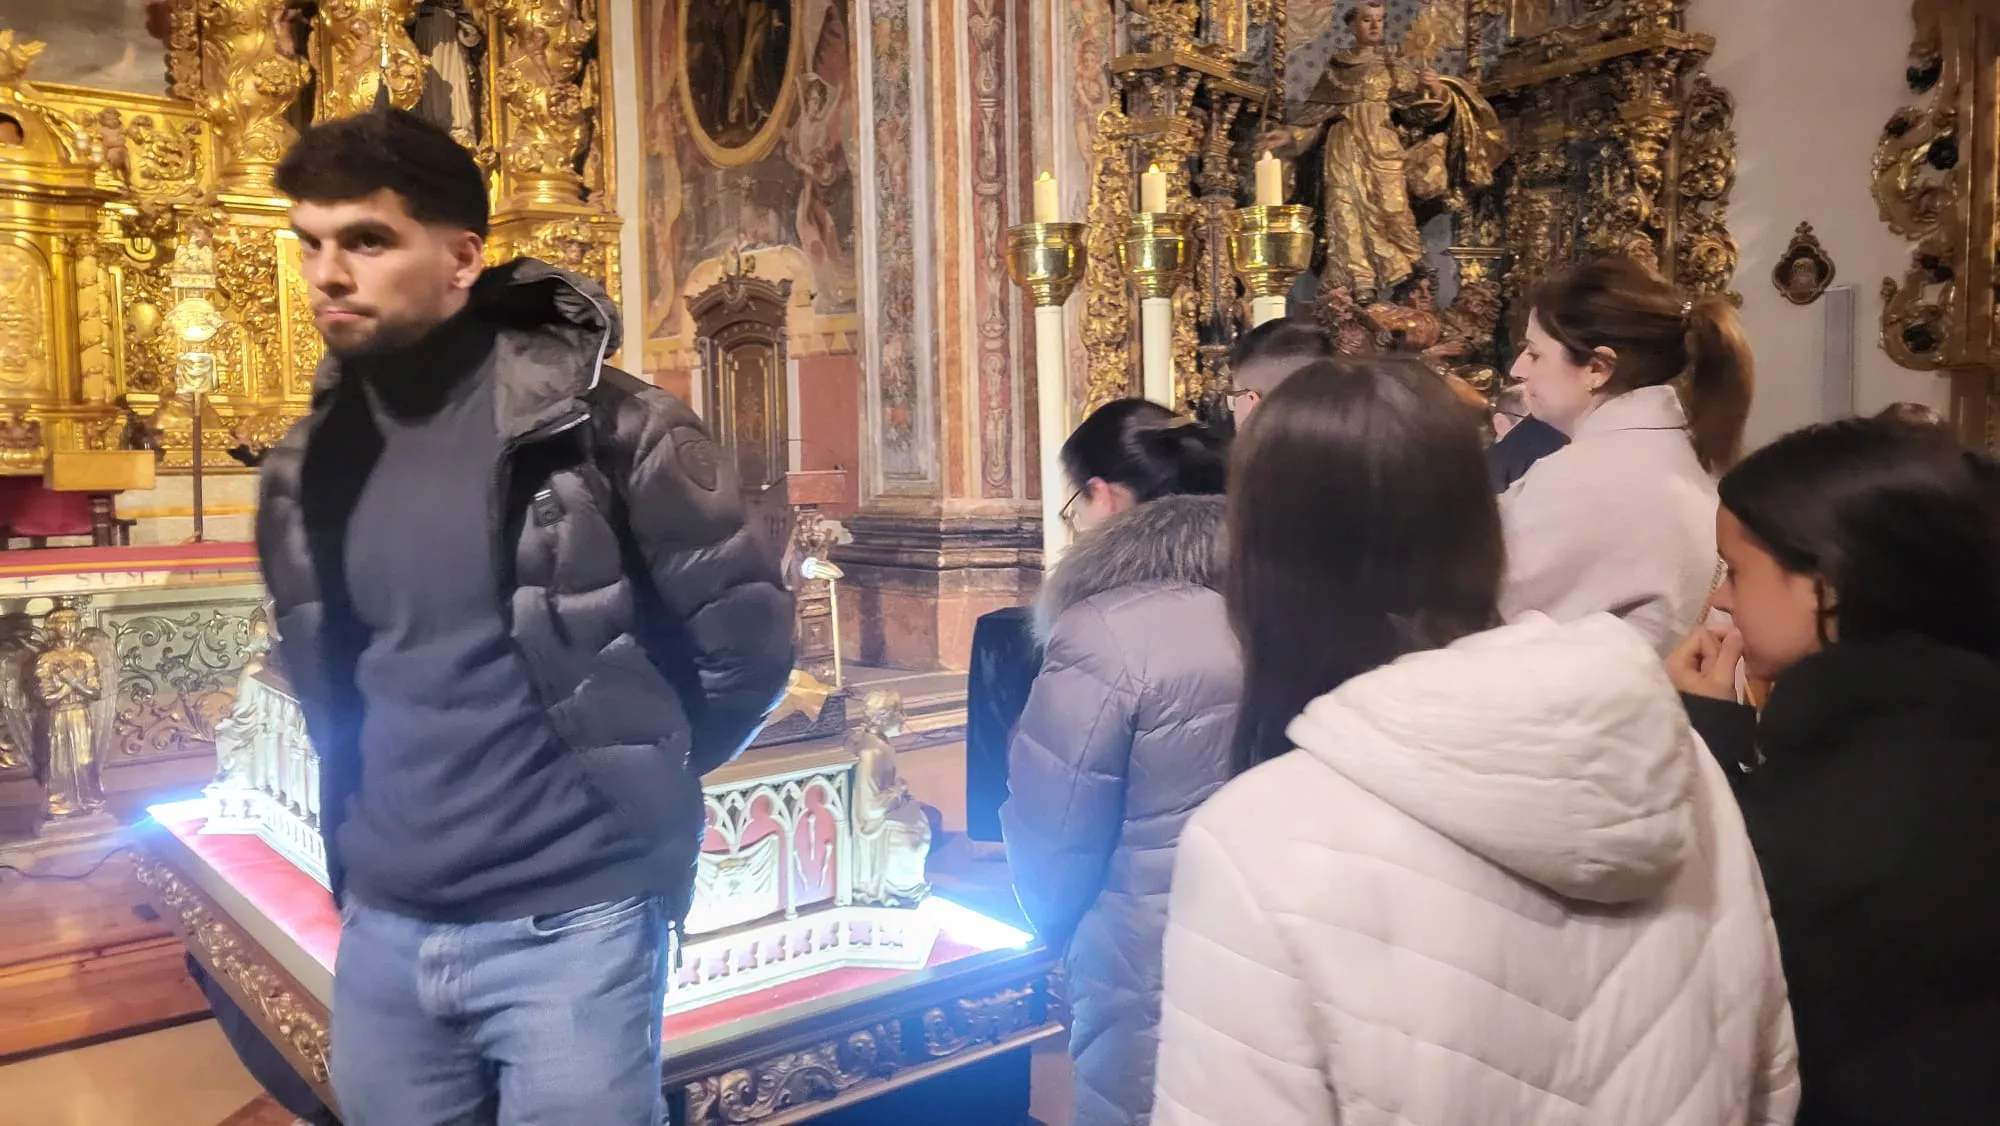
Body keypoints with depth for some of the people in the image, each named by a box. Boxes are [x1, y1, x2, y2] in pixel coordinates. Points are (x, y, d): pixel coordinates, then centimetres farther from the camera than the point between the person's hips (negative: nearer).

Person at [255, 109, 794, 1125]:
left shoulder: (602, 426, -13)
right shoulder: (307, 466, 5)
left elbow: (747, 637, -9)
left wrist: (635, 780, 2)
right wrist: (361, 823, 14)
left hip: (569, 926, -5)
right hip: (379, 931, 6)